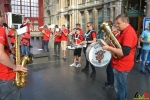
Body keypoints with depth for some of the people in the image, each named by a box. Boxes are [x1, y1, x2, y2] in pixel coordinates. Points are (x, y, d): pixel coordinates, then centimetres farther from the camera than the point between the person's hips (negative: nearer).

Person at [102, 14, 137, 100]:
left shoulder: (129, 33, -24)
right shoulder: (125, 31, 10)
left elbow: (124, 52, -31)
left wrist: (109, 48, -25)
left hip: (122, 65, -11)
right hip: (121, 64, 11)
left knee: (119, 87, 4)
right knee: (122, 84, 24)